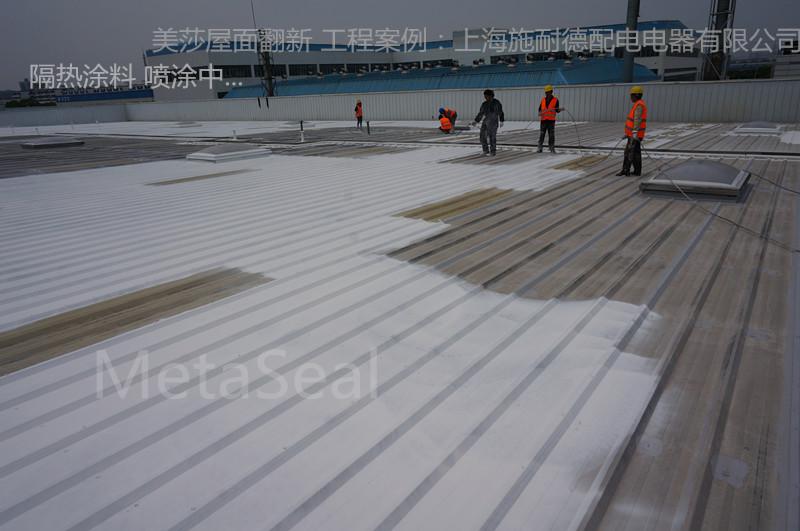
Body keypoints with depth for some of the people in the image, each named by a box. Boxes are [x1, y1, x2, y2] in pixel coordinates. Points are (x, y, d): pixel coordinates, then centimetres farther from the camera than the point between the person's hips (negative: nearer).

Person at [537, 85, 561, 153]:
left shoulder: (555, 100, 3)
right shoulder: (543, 100, 12)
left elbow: (557, 110, 5)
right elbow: (540, 109, 14)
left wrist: (560, 109, -17)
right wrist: (540, 113, -7)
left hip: (551, 120, -2)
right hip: (543, 120, 2)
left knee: (551, 135, 1)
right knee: (541, 134, -2)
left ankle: (552, 148, 7)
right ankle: (539, 148, 0)